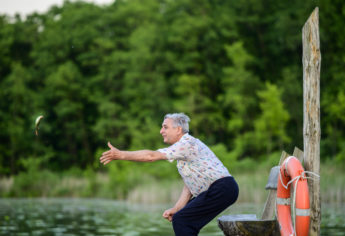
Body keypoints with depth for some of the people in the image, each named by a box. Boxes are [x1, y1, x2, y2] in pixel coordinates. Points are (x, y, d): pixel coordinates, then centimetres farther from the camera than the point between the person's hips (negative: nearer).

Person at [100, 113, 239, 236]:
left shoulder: (187, 144, -13)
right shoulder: (183, 147, 19)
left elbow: (152, 156, -19)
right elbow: (189, 185, 18)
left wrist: (120, 155, -15)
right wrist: (176, 209, 8)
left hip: (221, 189, -11)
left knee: (181, 220, -13)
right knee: (182, 218, 18)